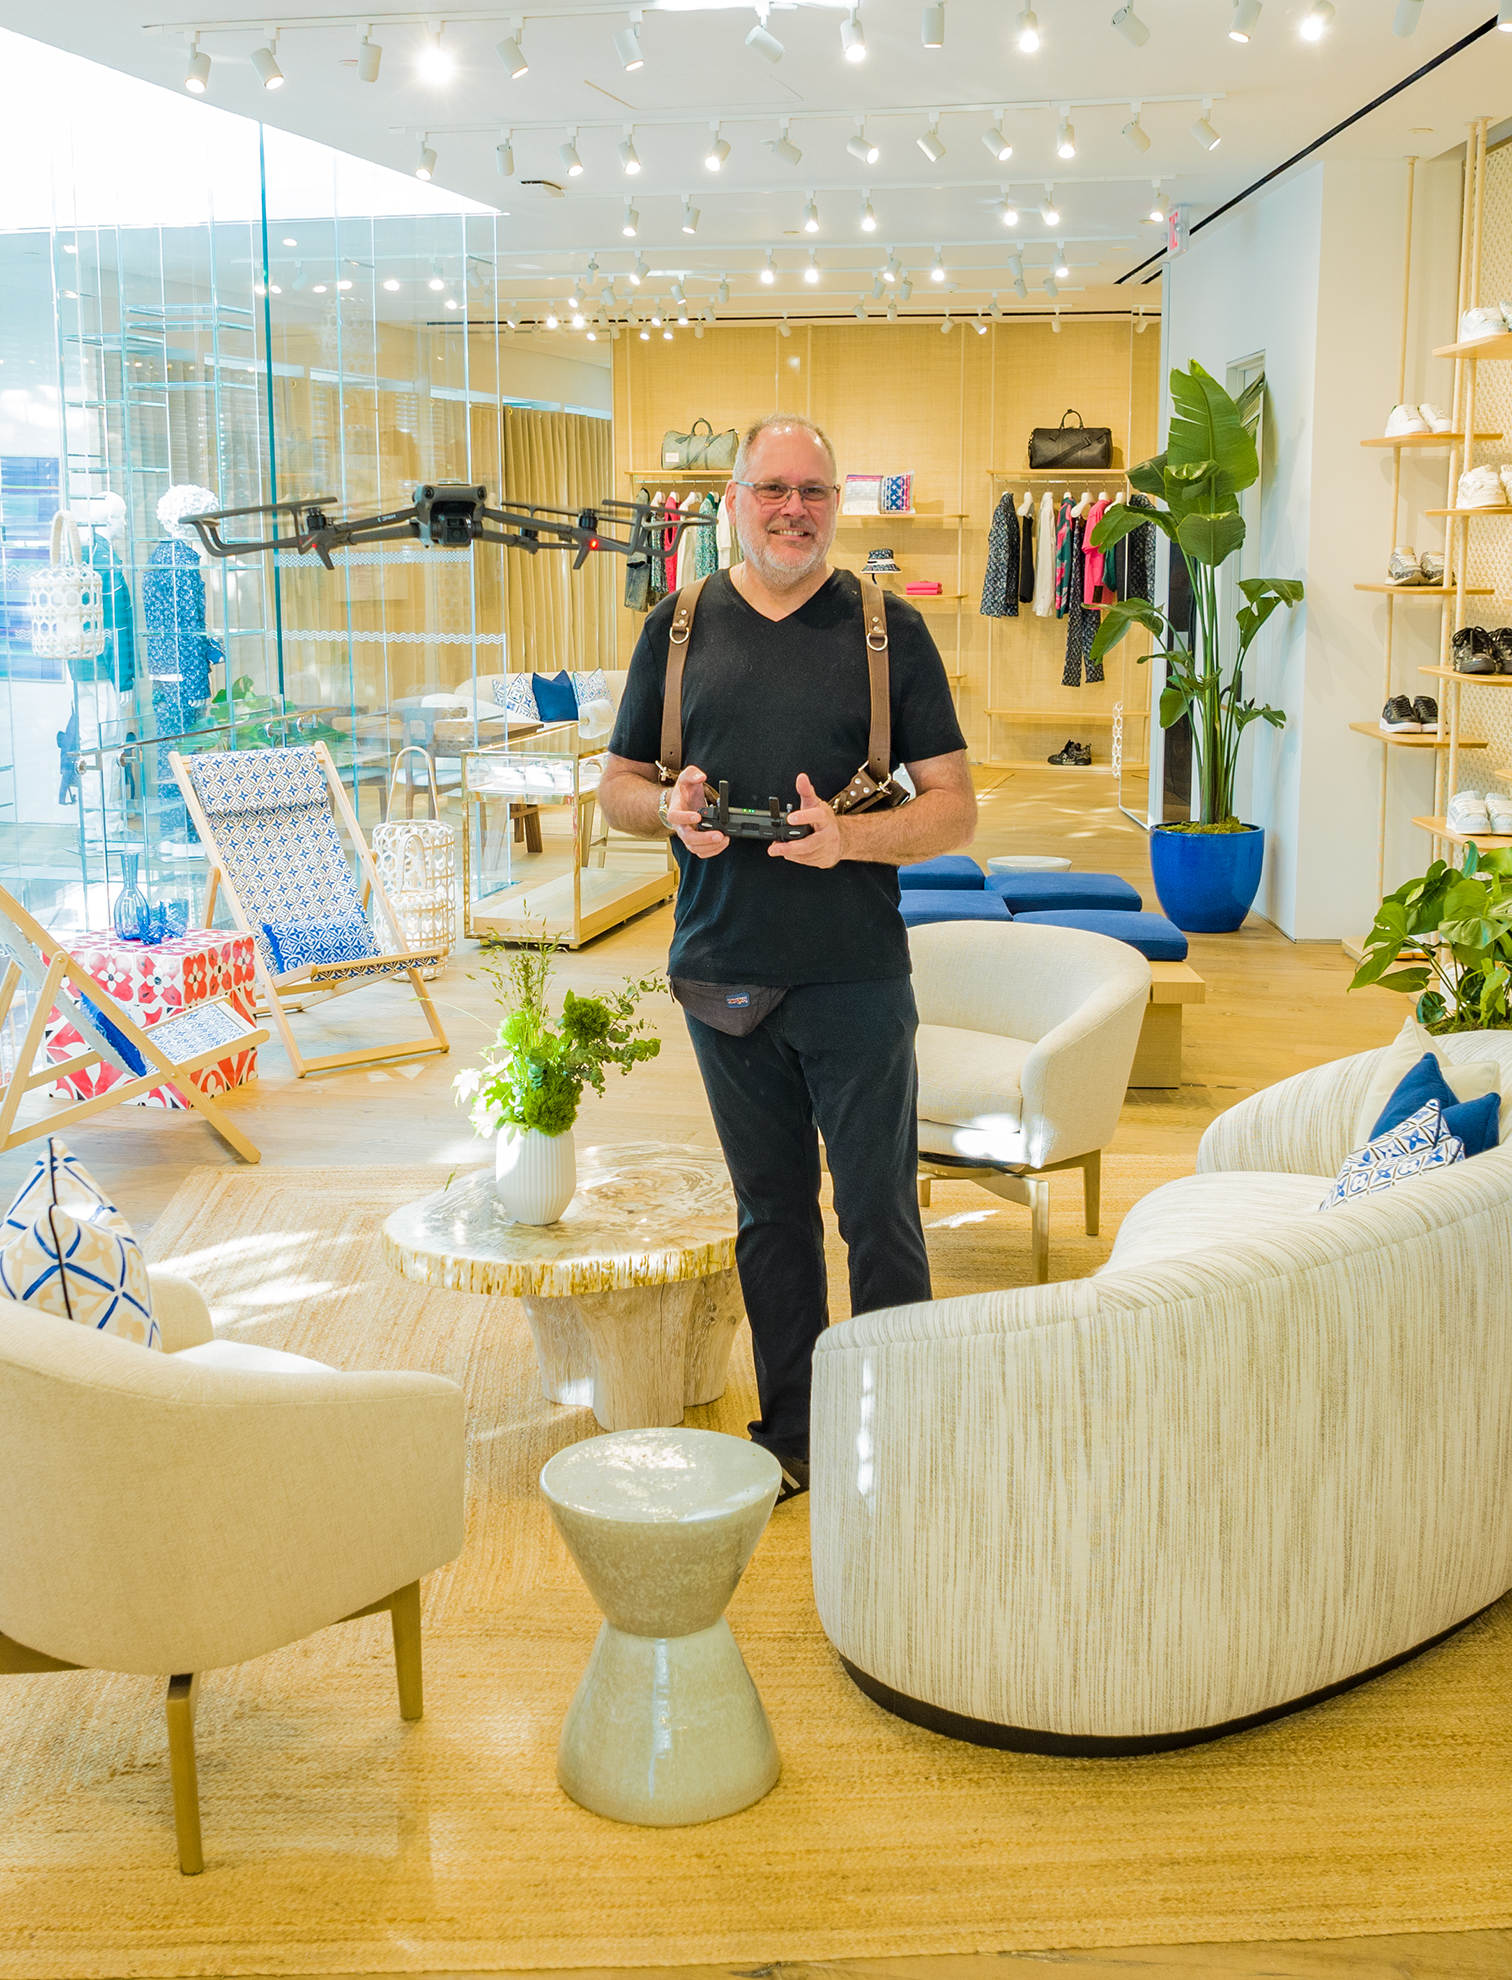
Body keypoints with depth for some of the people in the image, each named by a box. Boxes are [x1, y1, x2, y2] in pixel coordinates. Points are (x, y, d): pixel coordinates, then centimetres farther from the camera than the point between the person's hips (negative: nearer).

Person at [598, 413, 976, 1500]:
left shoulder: (890, 629, 0)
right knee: (771, 1209, 14)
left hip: (856, 977, -3)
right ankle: (792, 1432, 27)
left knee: (880, 1214, 1)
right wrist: (669, 806, -10)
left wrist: (850, 836, -20)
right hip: (723, 975, 3)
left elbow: (955, 807, -2)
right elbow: (617, 783, 14)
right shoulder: (679, 626, 8)